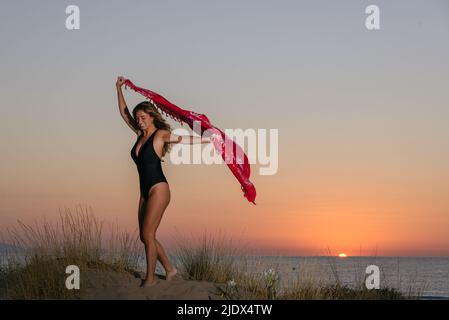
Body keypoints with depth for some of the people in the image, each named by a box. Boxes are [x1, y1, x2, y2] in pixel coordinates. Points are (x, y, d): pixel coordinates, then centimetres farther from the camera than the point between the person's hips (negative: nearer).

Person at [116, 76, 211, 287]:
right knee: (144, 236, 7)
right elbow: (124, 113, 22)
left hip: (158, 189, -7)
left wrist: (210, 139, -15)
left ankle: (150, 278, -2)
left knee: (147, 234, -9)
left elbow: (184, 139, -8)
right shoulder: (141, 134, 14)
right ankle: (169, 269, 19)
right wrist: (119, 89, 22)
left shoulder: (161, 134, -5)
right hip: (145, 192, 7)